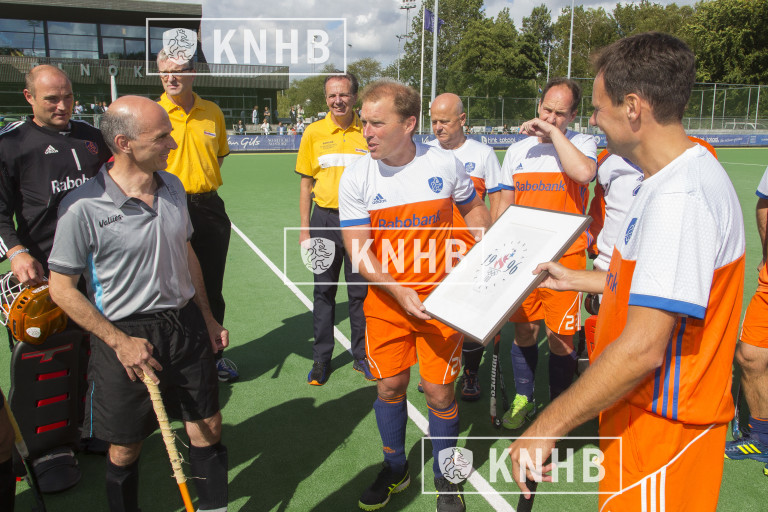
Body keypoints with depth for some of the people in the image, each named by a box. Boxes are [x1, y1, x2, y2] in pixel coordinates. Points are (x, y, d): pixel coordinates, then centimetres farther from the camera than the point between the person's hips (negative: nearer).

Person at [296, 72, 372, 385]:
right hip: (324, 220, 1)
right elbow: (306, 183, 7)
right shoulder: (314, 133, 2)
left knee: (361, 291, 8)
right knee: (323, 291, 8)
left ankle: (361, 356, 24)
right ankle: (321, 359, 21)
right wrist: (304, 228, 3)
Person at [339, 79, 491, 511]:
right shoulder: (356, 178, -8)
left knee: (439, 392, 3)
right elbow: (359, 251, -9)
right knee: (390, 386, 9)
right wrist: (399, 293, -21)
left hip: (440, 297, 0)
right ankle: (396, 469, 36)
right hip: (386, 301, 1)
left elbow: (473, 207, 12)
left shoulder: (445, 163, -7)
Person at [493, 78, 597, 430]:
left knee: (560, 339, 2)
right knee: (524, 332, 10)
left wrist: (553, 131, -17)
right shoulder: (517, 150, 10)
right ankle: (522, 400, 29)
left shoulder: (582, 143, -1)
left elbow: (583, 172, -27)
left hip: (565, 258, -3)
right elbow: (505, 205, 15)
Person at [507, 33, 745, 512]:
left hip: (662, 430, -9)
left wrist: (548, 428, -25)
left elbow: (643, 347, -31)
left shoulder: (678, 197, -28)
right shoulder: (684, 175, 6)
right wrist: (575, 279, 23)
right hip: (655, 405, 9)